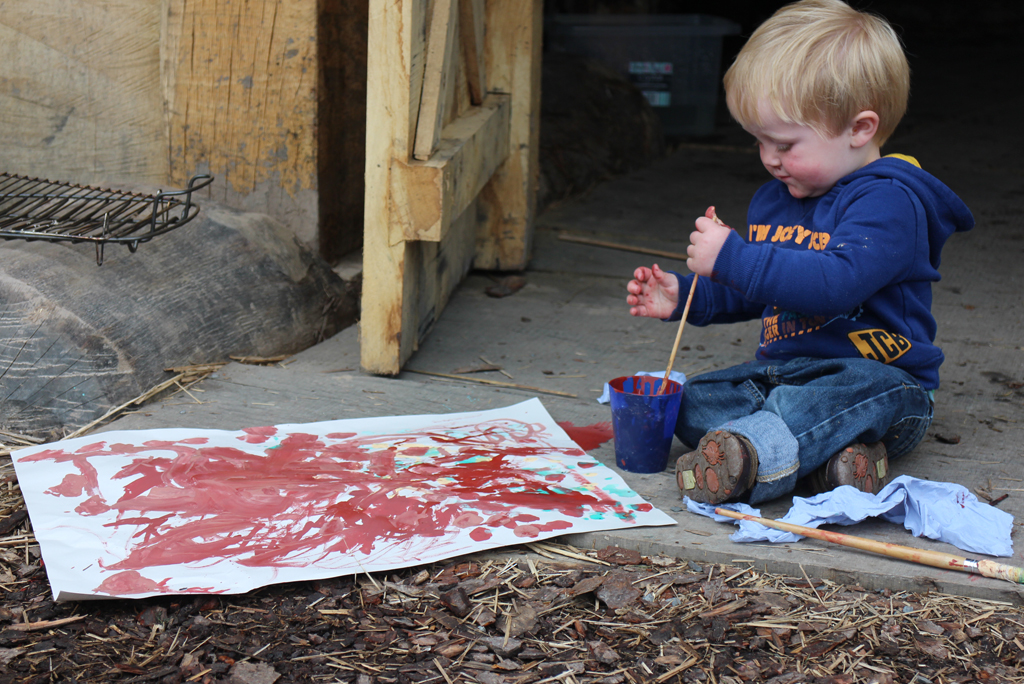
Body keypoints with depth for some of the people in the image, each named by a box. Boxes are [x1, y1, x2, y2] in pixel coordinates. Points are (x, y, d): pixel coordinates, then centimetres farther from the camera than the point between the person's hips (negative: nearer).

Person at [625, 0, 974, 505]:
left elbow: (834, 284, -31)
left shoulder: (888, 199, -15)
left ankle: (752, 452, -58)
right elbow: (749, 293, 27)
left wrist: (732, 257, -29)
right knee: (690, 401, -13)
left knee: (868, 389, -40)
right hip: (779, 372, 8)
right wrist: (685, 295, 9)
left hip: (877, 375, -8)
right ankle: (831, 451, -33)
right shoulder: (773, 199, 14)